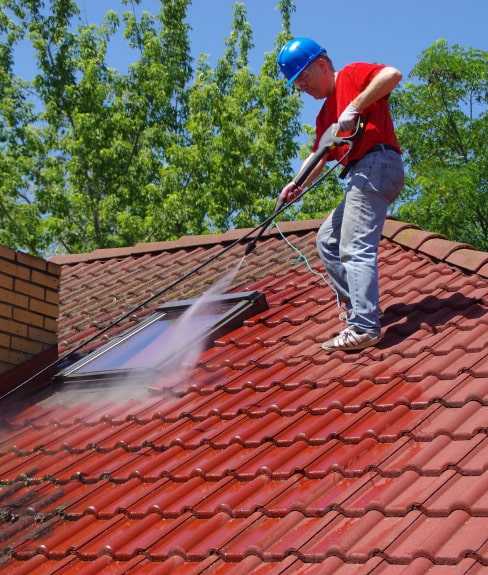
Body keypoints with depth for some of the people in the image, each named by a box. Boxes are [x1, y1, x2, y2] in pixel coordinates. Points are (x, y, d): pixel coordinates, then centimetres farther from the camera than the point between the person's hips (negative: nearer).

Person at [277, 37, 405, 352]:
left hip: (377, 164, -10)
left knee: (355, 248, -17)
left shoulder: (352, 75, 1)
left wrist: (355, 106, -20)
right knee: (327, 240, 18)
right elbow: (319, 155, 20)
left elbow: (392, 74, -17)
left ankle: (364, 327, -22)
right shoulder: (325, 114, 26)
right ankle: (356, 305, 17)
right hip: (360, 176, 10)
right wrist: (299, 184, 3)